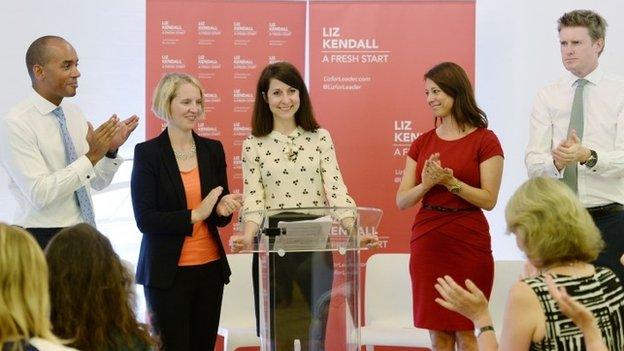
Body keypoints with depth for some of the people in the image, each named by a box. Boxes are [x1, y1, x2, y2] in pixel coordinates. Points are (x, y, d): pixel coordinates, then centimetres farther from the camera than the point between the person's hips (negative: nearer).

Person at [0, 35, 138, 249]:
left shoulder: (75, 115, 8)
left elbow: (98, 182, 13)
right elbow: (39, 193, -21)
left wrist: (111, 150, -5)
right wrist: (92, 157, -22)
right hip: (42, 240, -6)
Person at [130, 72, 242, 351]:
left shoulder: (213, 149, 8)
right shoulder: (147, 153, -6)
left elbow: (220, 212, 12)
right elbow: (144, 220, -12)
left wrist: (223, 209, -10)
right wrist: (194, 215, -19)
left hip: (210, 268, 5)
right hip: (167, 273, -4)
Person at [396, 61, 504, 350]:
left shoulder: (484, 140, -3)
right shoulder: (422, 143, 10)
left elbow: (489, 200, -7)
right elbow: (402, 200, 7)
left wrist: (450, 182, -18)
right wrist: (427, 184, -12)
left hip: (468, 243, -4)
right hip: (427, 242, 4)